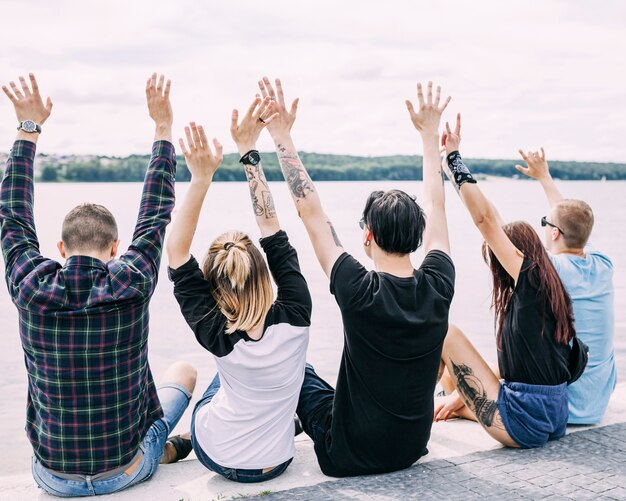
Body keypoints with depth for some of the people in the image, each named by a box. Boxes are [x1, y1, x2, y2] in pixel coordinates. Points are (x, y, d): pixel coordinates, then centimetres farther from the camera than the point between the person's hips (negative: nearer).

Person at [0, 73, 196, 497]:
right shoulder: (131, 287, -19)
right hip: (127, 472, -2)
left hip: (53, 477, 2)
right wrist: (163, 125, 2)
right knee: (184, 370, 24)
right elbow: (157, 212, -6)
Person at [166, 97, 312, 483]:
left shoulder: (219, 337, -27)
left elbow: (178, 253, -25)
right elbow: (273, 231, -17)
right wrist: (249, 151, -13)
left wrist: (201, 179, -30)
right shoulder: (295, 320, -23)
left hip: (218, 456, -1)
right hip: (275, 462, 1)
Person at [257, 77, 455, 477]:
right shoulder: (438, 287, -14)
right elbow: (435, 208, 1)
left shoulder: (360, 292, -25)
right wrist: (430, 134, 11)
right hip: (413, 448, 5)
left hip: (349, 456, -4)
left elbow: (310, 211, -19)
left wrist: (282, 136, -14)